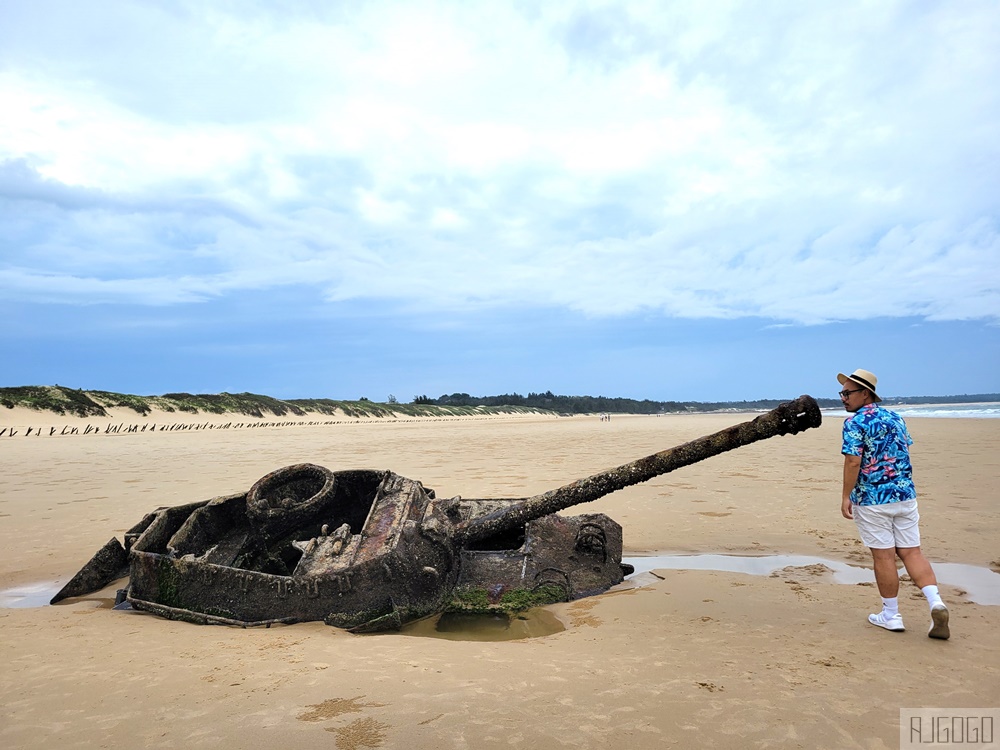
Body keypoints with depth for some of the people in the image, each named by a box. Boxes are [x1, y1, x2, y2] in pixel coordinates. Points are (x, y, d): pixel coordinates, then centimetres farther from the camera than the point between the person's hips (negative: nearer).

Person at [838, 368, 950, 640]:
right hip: (905, 494, 6)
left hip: (872, 499, -6)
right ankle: (936, 602, -5)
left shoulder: (855, 422, -13)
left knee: (883, 556, 3)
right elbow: (906, 452, 17)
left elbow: (853, 462, -19)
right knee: (911, 551, 11)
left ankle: (891, 616, 13)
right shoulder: (896, 418, 11)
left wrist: (846, 496, -12)